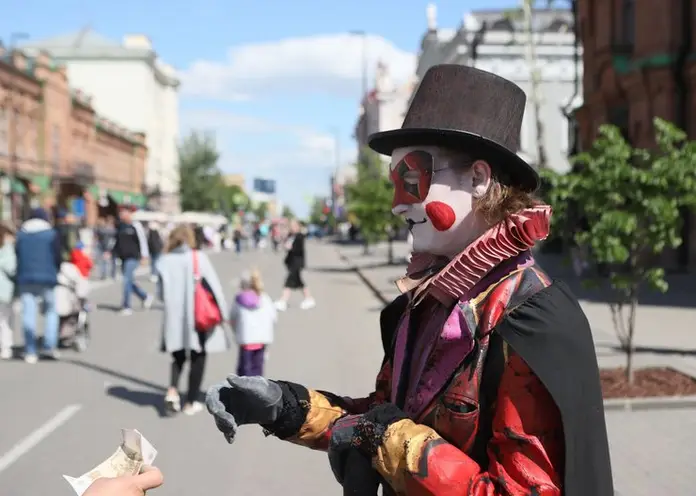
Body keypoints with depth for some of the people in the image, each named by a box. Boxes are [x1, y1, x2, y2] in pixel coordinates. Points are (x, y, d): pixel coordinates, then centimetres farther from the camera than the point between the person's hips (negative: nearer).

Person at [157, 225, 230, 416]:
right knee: (198, 358, 11)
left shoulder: (165, 261, -2)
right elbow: (214, 285, -8)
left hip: (174, 317, 3)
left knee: (179, 356, 19)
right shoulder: (199, 258, -9)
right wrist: (221, 310, 1)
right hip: (198, 316, -2)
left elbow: (162, 293, 0)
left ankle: (172, 391, -4)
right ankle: (191, 402, 14)